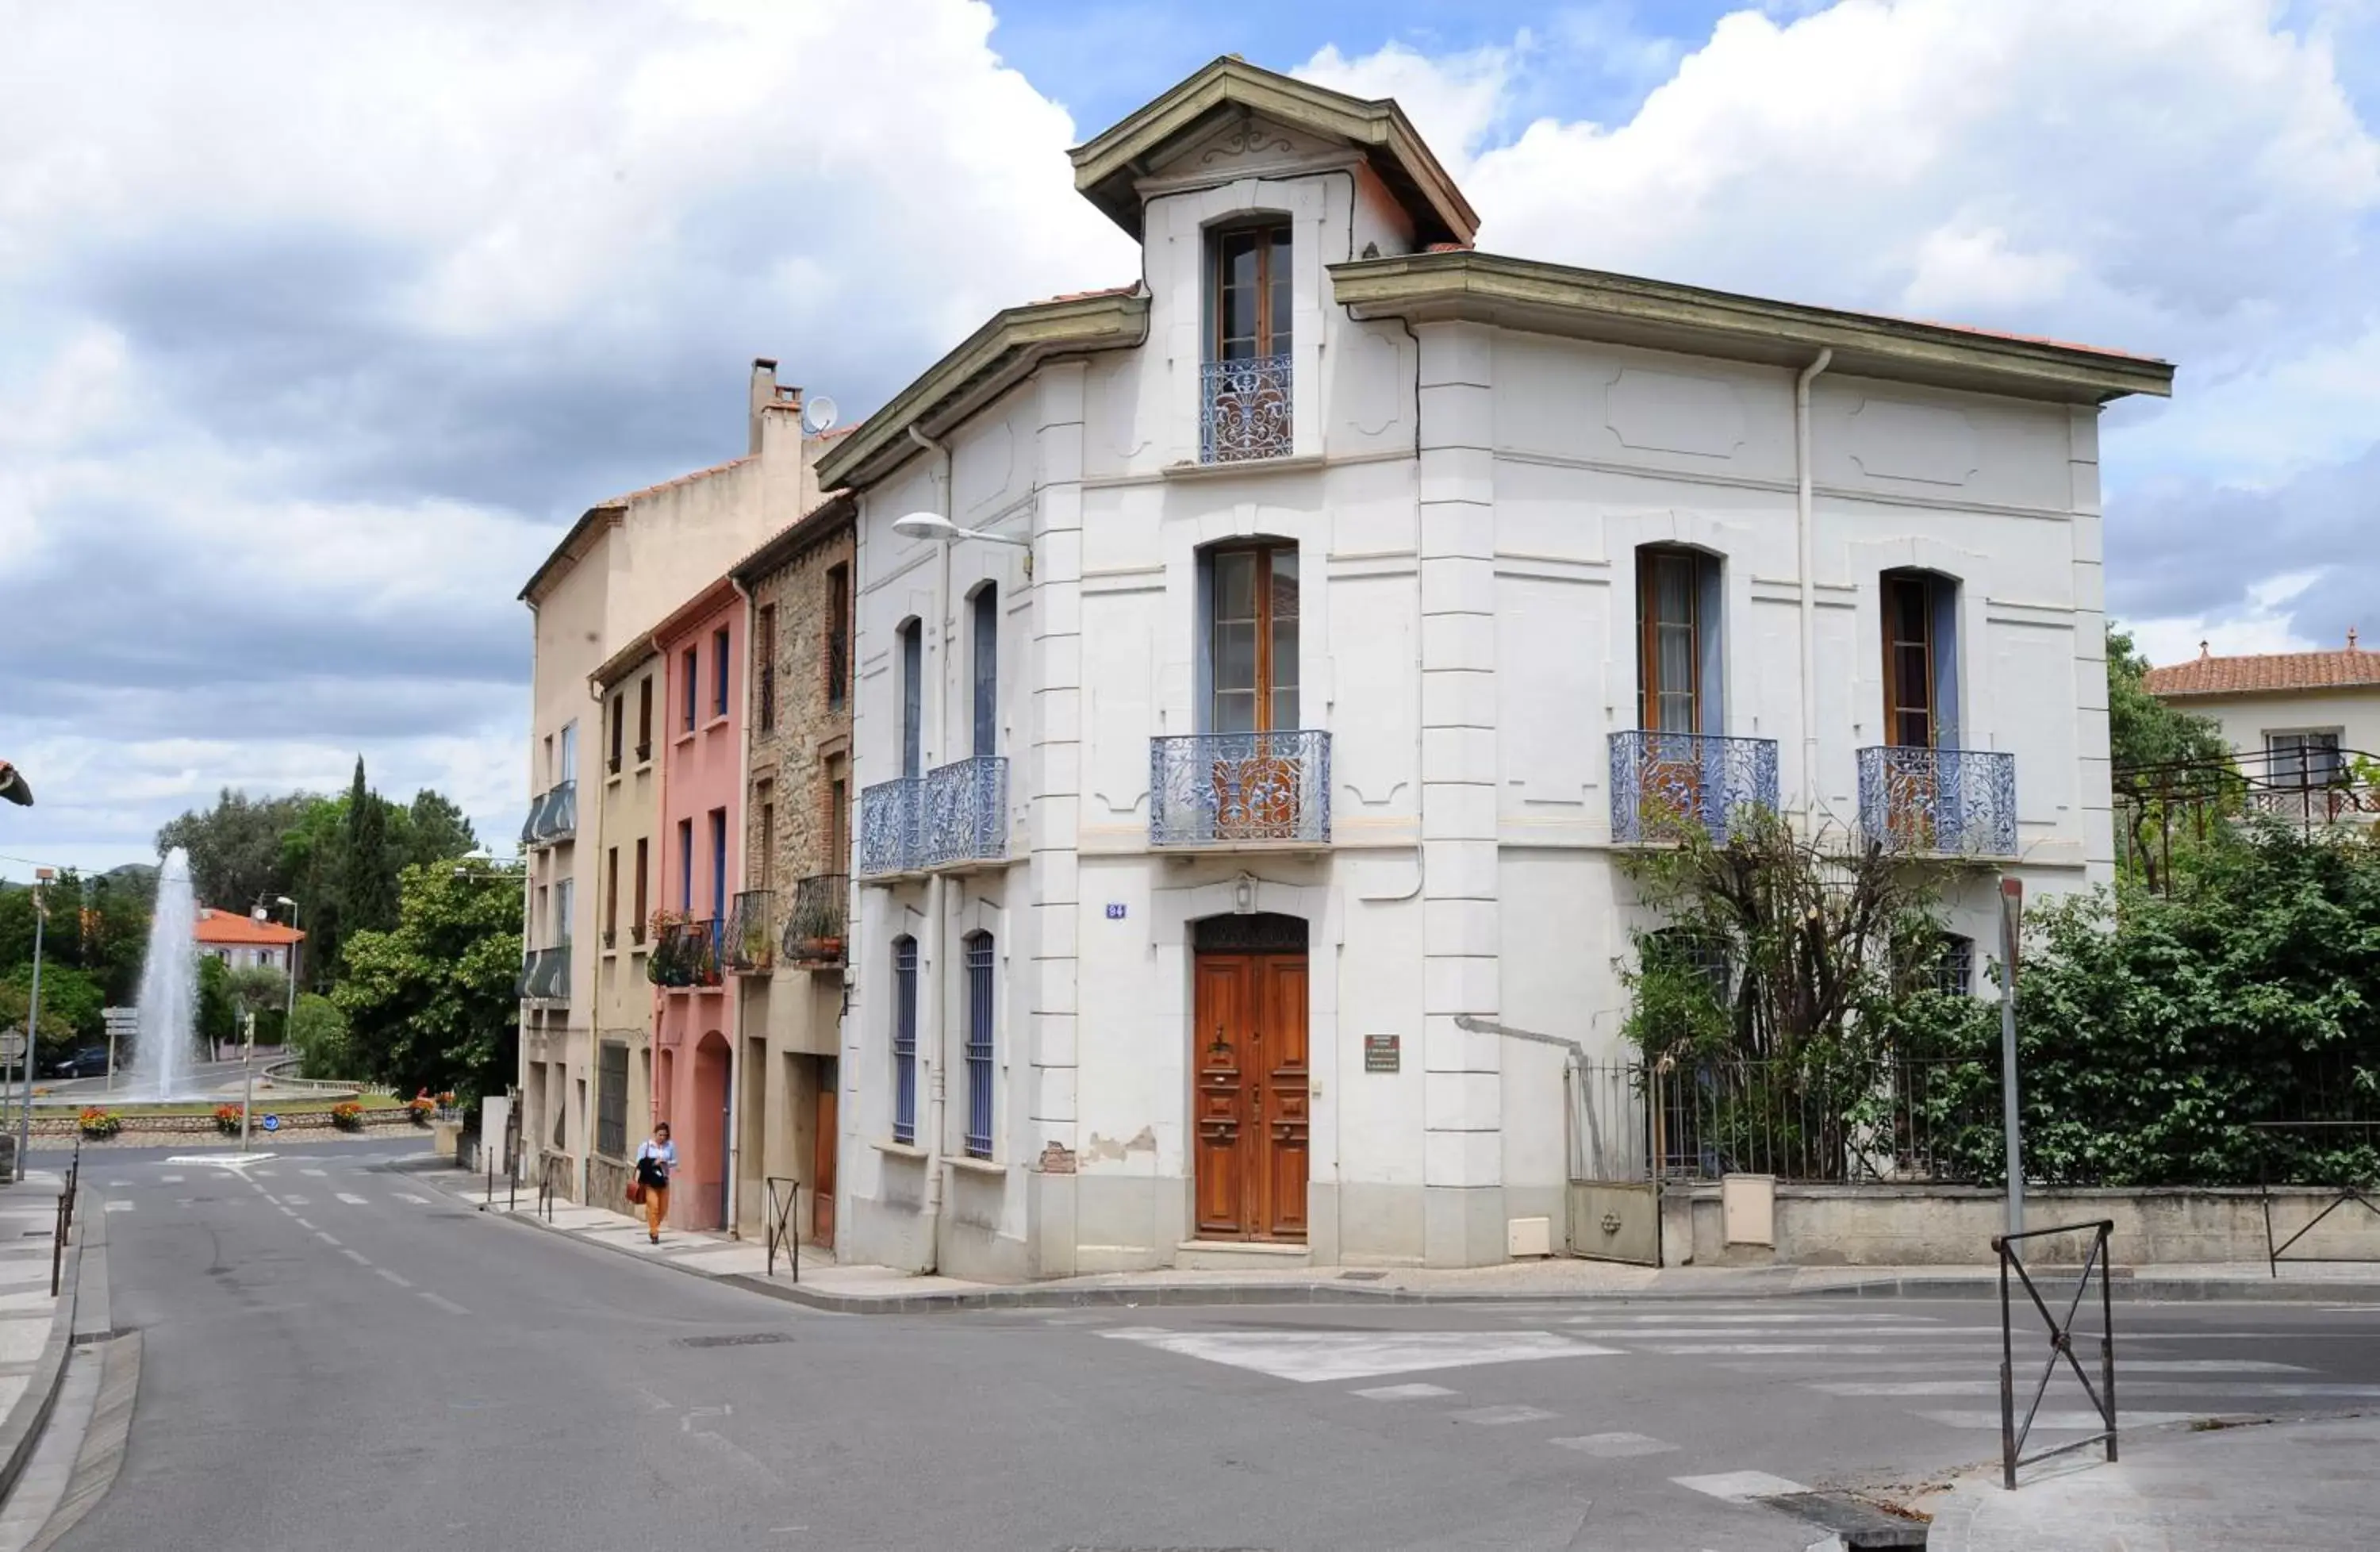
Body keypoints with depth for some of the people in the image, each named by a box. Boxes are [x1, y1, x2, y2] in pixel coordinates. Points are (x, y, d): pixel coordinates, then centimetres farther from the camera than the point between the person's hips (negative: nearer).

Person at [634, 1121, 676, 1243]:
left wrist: (664, 1163, -11)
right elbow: (639, 1163, -2)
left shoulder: (670, 1146, 3)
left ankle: (653, 1229, 30)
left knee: (663, 1208, 6)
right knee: (653, 1206, -14)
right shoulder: (646, 1146, -3)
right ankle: (654, 1234, -4)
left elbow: (675, 1162, 9)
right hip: (650, 1181, -3)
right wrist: (638, 1179, -13)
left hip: (663, 1181, 3)